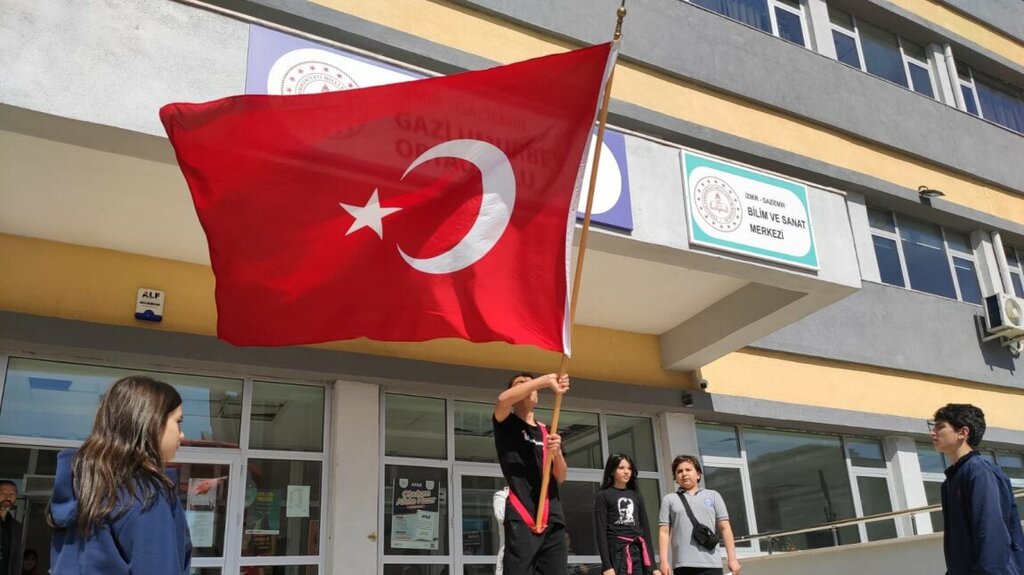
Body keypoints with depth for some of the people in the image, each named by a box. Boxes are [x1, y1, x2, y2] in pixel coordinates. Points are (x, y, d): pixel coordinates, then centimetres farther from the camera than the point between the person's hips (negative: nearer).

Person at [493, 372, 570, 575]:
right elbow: (503, 399, -17)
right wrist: (546, 380, -22)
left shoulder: (547, 431, 20)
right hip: (521, 518, -5)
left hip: (552, 518, 5)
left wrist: (556, 452, -9)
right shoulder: (507, 424, 7)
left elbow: (561, 477, 12)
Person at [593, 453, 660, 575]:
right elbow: (600, 532, -3)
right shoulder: (603, 496, 3)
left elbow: (645, 529, 15)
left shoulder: (637, 496, 18)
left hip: (638, 552, 5)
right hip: (616, 552, -5)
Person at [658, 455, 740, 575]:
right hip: (682, 565, 0)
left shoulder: (713, 495, 13)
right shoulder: (669, 499, 11)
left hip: (711, 563, 0)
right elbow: (664, 532, 6)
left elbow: (725, 528, 9)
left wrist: (732, 558, 2)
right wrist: (664, 561, -4)